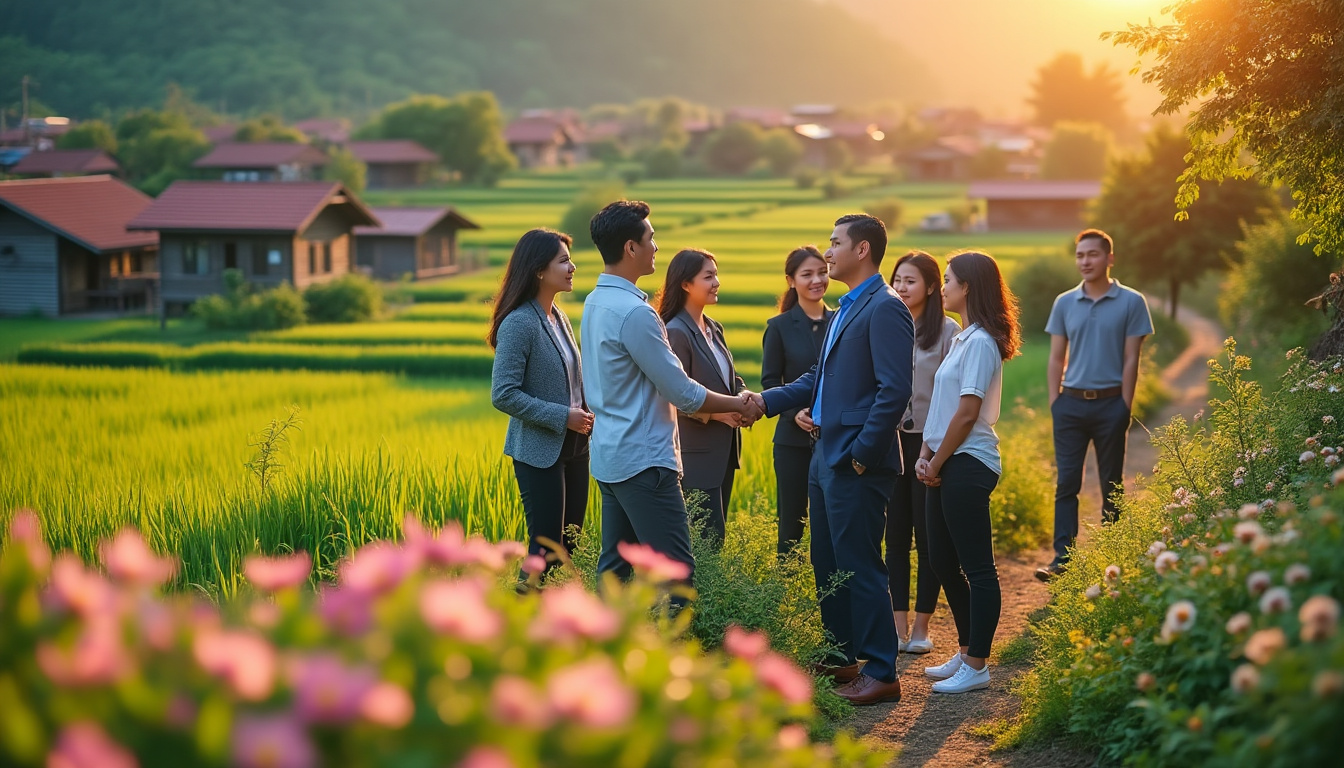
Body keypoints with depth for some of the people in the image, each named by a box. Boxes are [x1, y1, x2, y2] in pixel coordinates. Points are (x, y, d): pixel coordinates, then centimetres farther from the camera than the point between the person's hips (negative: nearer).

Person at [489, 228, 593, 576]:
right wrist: (562, 417, -19)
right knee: (546, 547, -4)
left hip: (573, 445, 8)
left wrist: (589, 410, 1)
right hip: (539, 452, -8)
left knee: (570, 544, 11)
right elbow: (503, 394, -20)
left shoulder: (559, 317, 9)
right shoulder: (519, 323, -16)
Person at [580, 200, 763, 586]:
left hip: (609, 456, 10)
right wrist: (738, 405, 1)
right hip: (644, 462, -10)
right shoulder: (634, 312, -19)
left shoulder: (595, 302, 10)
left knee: (614, 567, 13)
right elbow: (683, 393, -15)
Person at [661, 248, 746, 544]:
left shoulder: (714, 329, 12)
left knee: (717, 533, 13)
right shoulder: (676, 333, -15)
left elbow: (731, 378, 17)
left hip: (724, 451, 9)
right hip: (697, 454, -9)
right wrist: (716, 412, -25)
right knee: (707, 538, -7)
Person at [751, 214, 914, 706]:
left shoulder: (885, 309, -14)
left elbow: (895, 390, -21)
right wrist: (765, 402, 12)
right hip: (825, 457, 10)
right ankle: (840, 657, 27)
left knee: (859, 567, -5)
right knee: (827, 565, 16)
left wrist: (862, 454, -19)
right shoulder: (846, 309, 17)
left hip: (856, 465, -10)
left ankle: (881, 673, 3)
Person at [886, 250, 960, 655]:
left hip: (930, 441, -3)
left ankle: (921, 627, 12)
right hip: (890, 440, 3)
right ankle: (898, 625, 13)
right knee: (895, 534, 6)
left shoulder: (947, 331, -4)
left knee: (928, 536, 3)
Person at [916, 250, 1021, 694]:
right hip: (948, 465, 10)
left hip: (968, 465, -10)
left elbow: (967, 412, -17)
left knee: (977, 568, -3)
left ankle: (976, 666, 2)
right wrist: (926, 455, 6)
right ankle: (966, 652, 25)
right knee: (942, 561, 15)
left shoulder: (980, 342, -14)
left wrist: (937, 463, -10)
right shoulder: (963, 339, 16)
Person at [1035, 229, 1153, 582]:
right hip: (1071, 403, 2)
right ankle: (1062, 557, -3)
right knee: (1066, 482, -2)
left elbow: (1130, 360, -3)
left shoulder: (1131, 302, -1)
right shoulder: (1064, 304, 7)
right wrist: (1054, 402, 2)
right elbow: (1056, 358, 10)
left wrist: (1125, 407, -7)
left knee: (1111, 484, 6)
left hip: (1110, 404, -2)